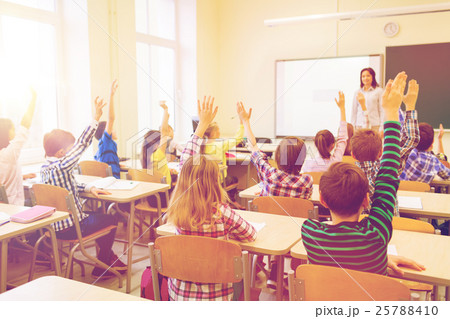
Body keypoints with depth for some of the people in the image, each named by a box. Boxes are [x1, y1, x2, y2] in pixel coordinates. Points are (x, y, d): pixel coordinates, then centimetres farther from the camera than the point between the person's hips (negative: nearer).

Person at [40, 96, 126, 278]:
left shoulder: (44, 168, 4)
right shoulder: (61, 167, -25)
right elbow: (81, 145, -25)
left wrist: (89, 188, 3)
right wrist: (96, 119, -24)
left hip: (54, 226, 9)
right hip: (70, 228, -9)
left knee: (98, 216, 28)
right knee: (111, 220, 10)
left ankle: (110, 258, 35)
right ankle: (100, 269, 19)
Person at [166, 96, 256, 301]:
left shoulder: (178, 209, -13)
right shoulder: (222, 213, -24)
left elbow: (185, 161, -2)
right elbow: (251, 235, -5)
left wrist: (203, 124, 7)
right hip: (215, 296, -3)